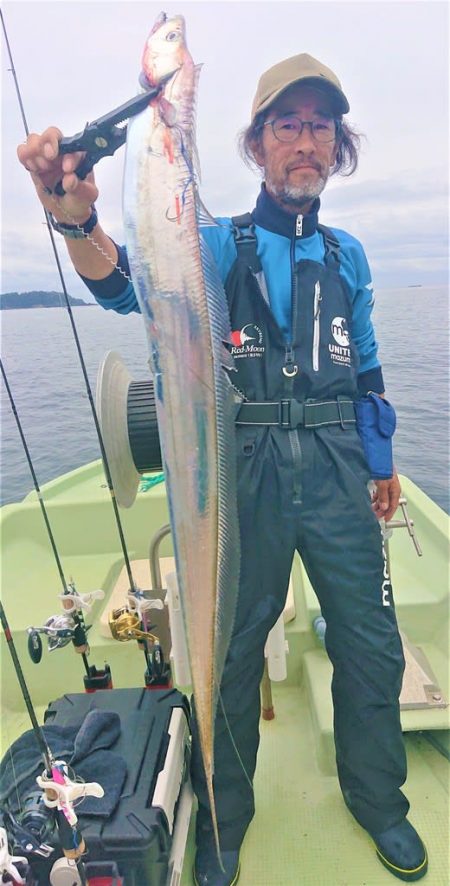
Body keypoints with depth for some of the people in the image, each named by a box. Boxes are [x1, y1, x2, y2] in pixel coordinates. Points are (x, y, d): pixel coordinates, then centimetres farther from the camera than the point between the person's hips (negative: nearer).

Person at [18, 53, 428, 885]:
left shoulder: (347, 255, 14)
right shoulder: (220, 244, 3)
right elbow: (133, 284, -16)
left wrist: (382, 464, 18)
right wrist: (77, 220, -37)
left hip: (335, 467, 3)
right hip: (245, 469, -3)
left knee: (371, 645, 9)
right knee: (230, 649, 8)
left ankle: (379, 802, 38)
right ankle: (222, 818, 36)